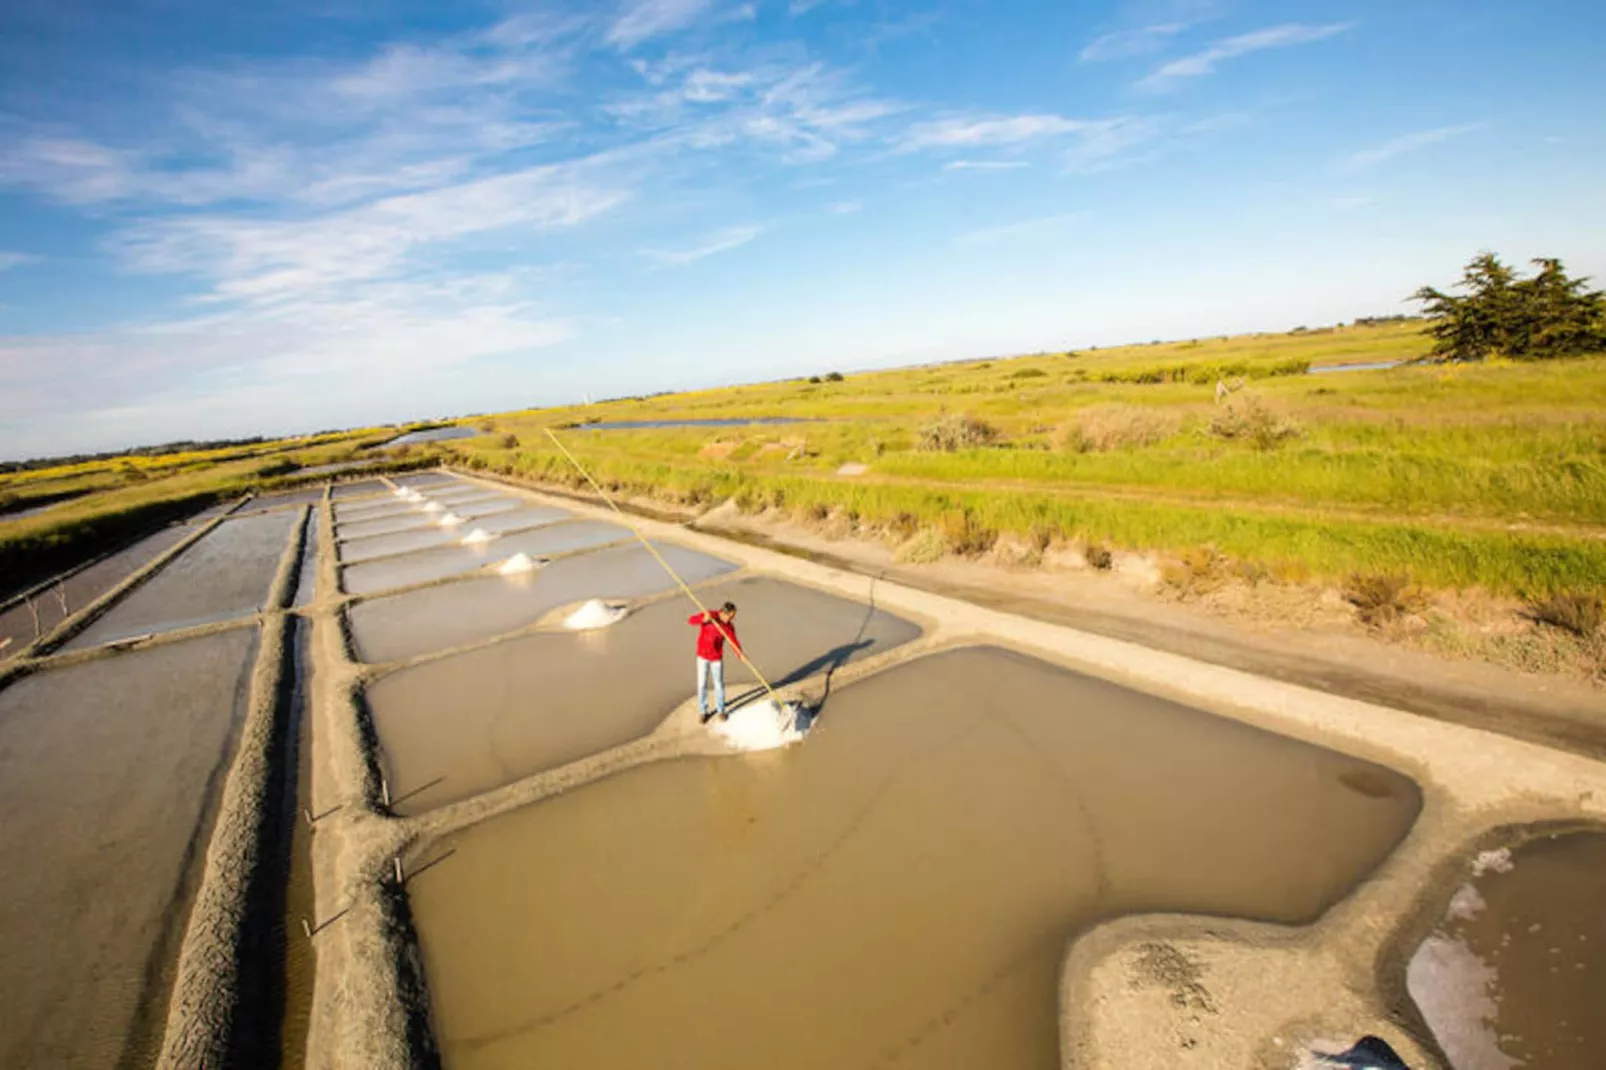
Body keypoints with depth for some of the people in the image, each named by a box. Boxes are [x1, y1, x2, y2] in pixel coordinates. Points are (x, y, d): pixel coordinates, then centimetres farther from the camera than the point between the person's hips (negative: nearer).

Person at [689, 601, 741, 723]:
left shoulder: (729, 625, -10)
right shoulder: (708, 615, -17)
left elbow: (734, 641, -15)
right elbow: (690, 620, -23)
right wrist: (703, 619, -42)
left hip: (717, 658, 1)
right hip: (703, 656, -1)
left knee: (719, 684, 8)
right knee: (702, 684, 6)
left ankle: (720, 710, 28)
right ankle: (703, 711, 23)